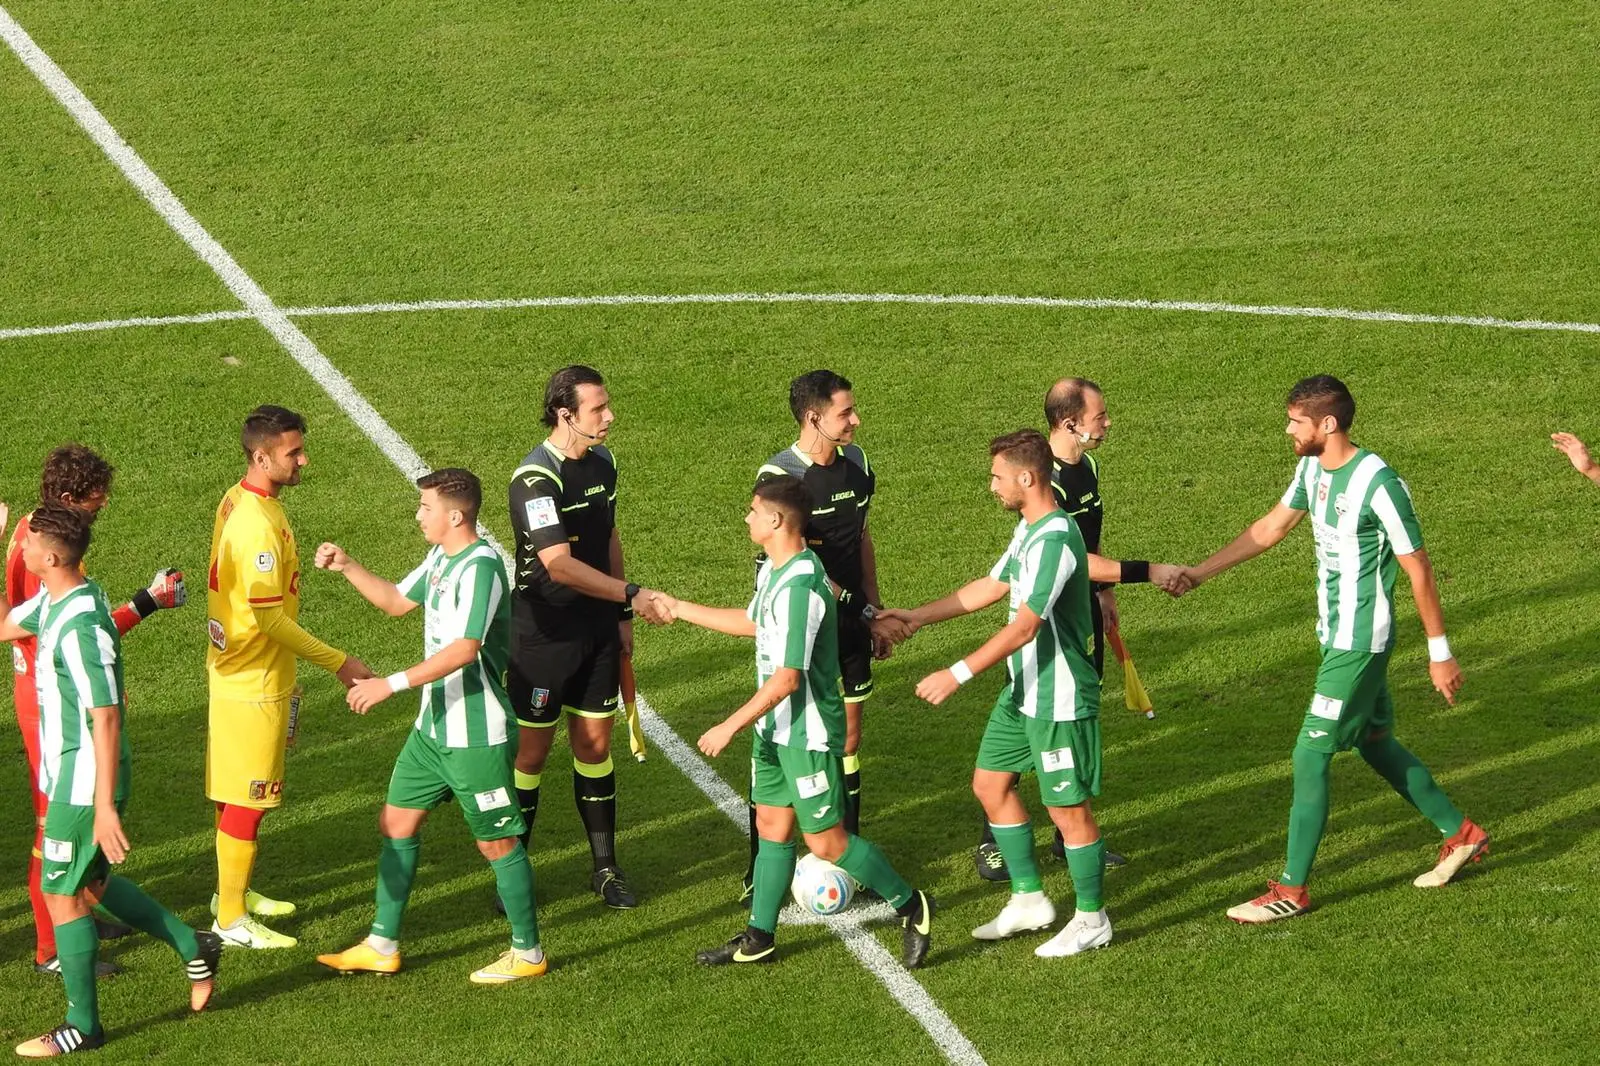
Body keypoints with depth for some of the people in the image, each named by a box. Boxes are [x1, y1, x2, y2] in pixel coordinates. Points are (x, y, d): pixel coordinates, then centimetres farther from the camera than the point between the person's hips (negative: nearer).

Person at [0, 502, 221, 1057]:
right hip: (68, 774, 10)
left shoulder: (81, 628, -26)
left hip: (83, 782, -10)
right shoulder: (53, 601, 3)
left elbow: (106, 720, -27)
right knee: (91, 884, 20)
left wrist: (105, 807, -27)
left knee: (62, 896, 1)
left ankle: (82, 1026, 13)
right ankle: (195, 949, 32)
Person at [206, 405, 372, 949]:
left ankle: (234, 890, 35)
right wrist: (338, 662, -20)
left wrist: (285, 676, 21)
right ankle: (231, 918, 10)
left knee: (238, 794, 21)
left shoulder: (240, 501, 5)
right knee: (246, 800, 1)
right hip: (254, 682, -10)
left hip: (238, 672, 10)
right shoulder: (258, 524, -26)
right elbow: (270, 618, -26)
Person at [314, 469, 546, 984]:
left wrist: (392, 684, -34)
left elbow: (464, 649, -32)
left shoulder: (481, 567, -23)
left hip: (477, 736, -10)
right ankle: (382, 946, 21)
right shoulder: (441, 559, 7)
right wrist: (346, 566, 13)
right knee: (396, 824, 12)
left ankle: (528, 952, 16)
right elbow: (398, 601, 25)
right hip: (434, 728, 10)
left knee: (496, 841, 2)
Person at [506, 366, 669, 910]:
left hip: (596, 629, 6)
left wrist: (621, 619, 17)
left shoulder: (602, 462, 5)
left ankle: (605, 867, 20)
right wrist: (631, 595, -28)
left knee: (595, 744, 11)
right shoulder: (535, 478, -21)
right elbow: (560, 564, -28)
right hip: (543, 635, -6)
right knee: (533, 749, 2)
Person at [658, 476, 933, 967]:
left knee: (826, 840, -3)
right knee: (772, 826, 14)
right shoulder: (774, 572, 5)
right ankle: (759, 939, 23)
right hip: (775, 725, 10)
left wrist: (729, 727, -22)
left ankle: (910, 906, 11)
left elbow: (786, 678, -27)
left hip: (808, 732, -10)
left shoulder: (799, 588, -27)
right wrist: (679, 609, 28)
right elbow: (752, 622, 26)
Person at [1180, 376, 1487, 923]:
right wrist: (1199, 572, 13)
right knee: (1375, 743, 19)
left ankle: (1292, 890, 1)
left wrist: (1440, 652, -11)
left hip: (1359, 644, -9)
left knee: (1311, 754, -7)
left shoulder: (1378, 485, -23)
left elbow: (1418, 570, -16)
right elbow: (1271, 527, 17)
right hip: (1336, 636, 9)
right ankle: (1461, 834, 35)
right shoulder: (1312, 469, 3)